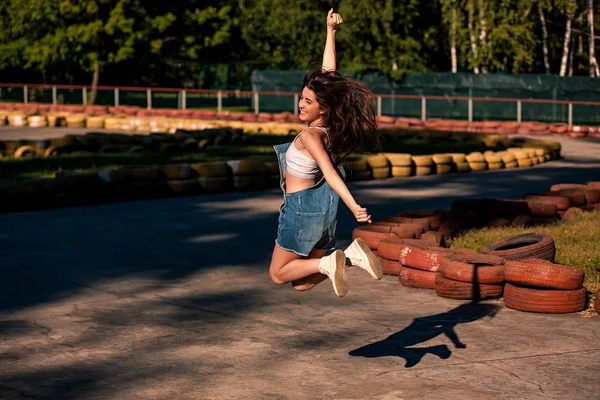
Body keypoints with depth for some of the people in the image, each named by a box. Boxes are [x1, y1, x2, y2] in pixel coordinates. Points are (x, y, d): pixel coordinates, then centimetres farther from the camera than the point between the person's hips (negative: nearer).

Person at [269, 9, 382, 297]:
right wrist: (331, 31, 5)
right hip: (321, 208, 8)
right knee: (301, 283, 14)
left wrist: (353, 206, -47)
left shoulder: (310, 135, -23)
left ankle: (328, 263, -9)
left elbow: (330, 172, -36)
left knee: (278, 274, 10)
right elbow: (328, 73, 4)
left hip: (302, 208, -8)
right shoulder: (328, 124, -2)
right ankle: (350, 256, -5)